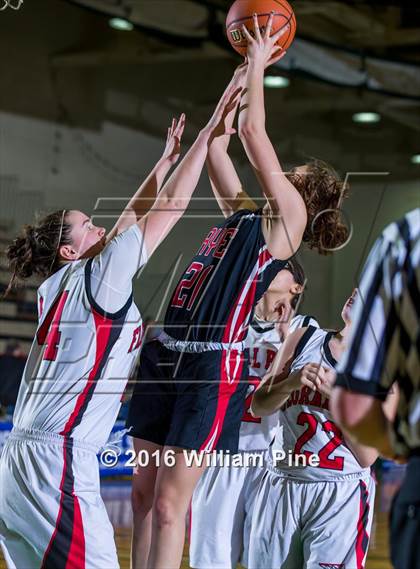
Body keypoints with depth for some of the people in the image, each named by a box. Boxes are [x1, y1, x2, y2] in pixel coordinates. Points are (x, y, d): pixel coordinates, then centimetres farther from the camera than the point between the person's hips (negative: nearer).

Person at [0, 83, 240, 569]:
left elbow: (129, 222, 28)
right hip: (57, 460, -9)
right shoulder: (99, 278, -4)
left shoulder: (56, 288, 17)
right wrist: (208, 134, 6)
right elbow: (170, 206, -1)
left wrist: (165, 160, 34)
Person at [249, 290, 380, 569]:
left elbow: (367, 456, -7)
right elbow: (258, 407, 7)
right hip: (282, 484, 3)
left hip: (342, 495, -2)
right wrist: (291, 383, -12)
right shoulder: (304, 339, 6)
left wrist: (336, 394, -15)